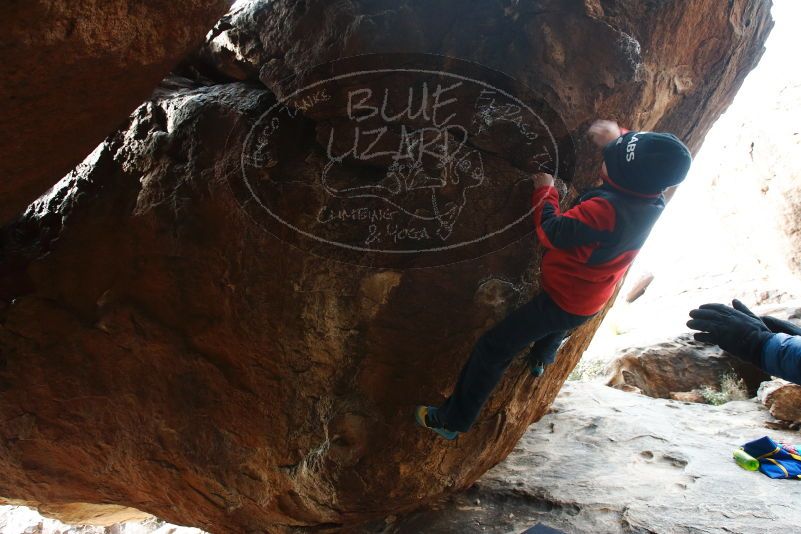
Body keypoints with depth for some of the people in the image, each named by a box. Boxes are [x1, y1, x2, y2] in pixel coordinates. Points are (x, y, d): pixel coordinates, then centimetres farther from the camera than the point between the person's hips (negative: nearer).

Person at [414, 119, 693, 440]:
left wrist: (544, 190, -13)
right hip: (590, 301, 8)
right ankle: (542, 358, 72)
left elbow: (552, 233, -27)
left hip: (562, 300, -8)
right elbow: (643, 154, 8)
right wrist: (616, 136, -9)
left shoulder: (606, 210, -37)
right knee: (558, 327, 41)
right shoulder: (652, 203, -13)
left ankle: (453, 420, 6)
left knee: (493, 348, -2)